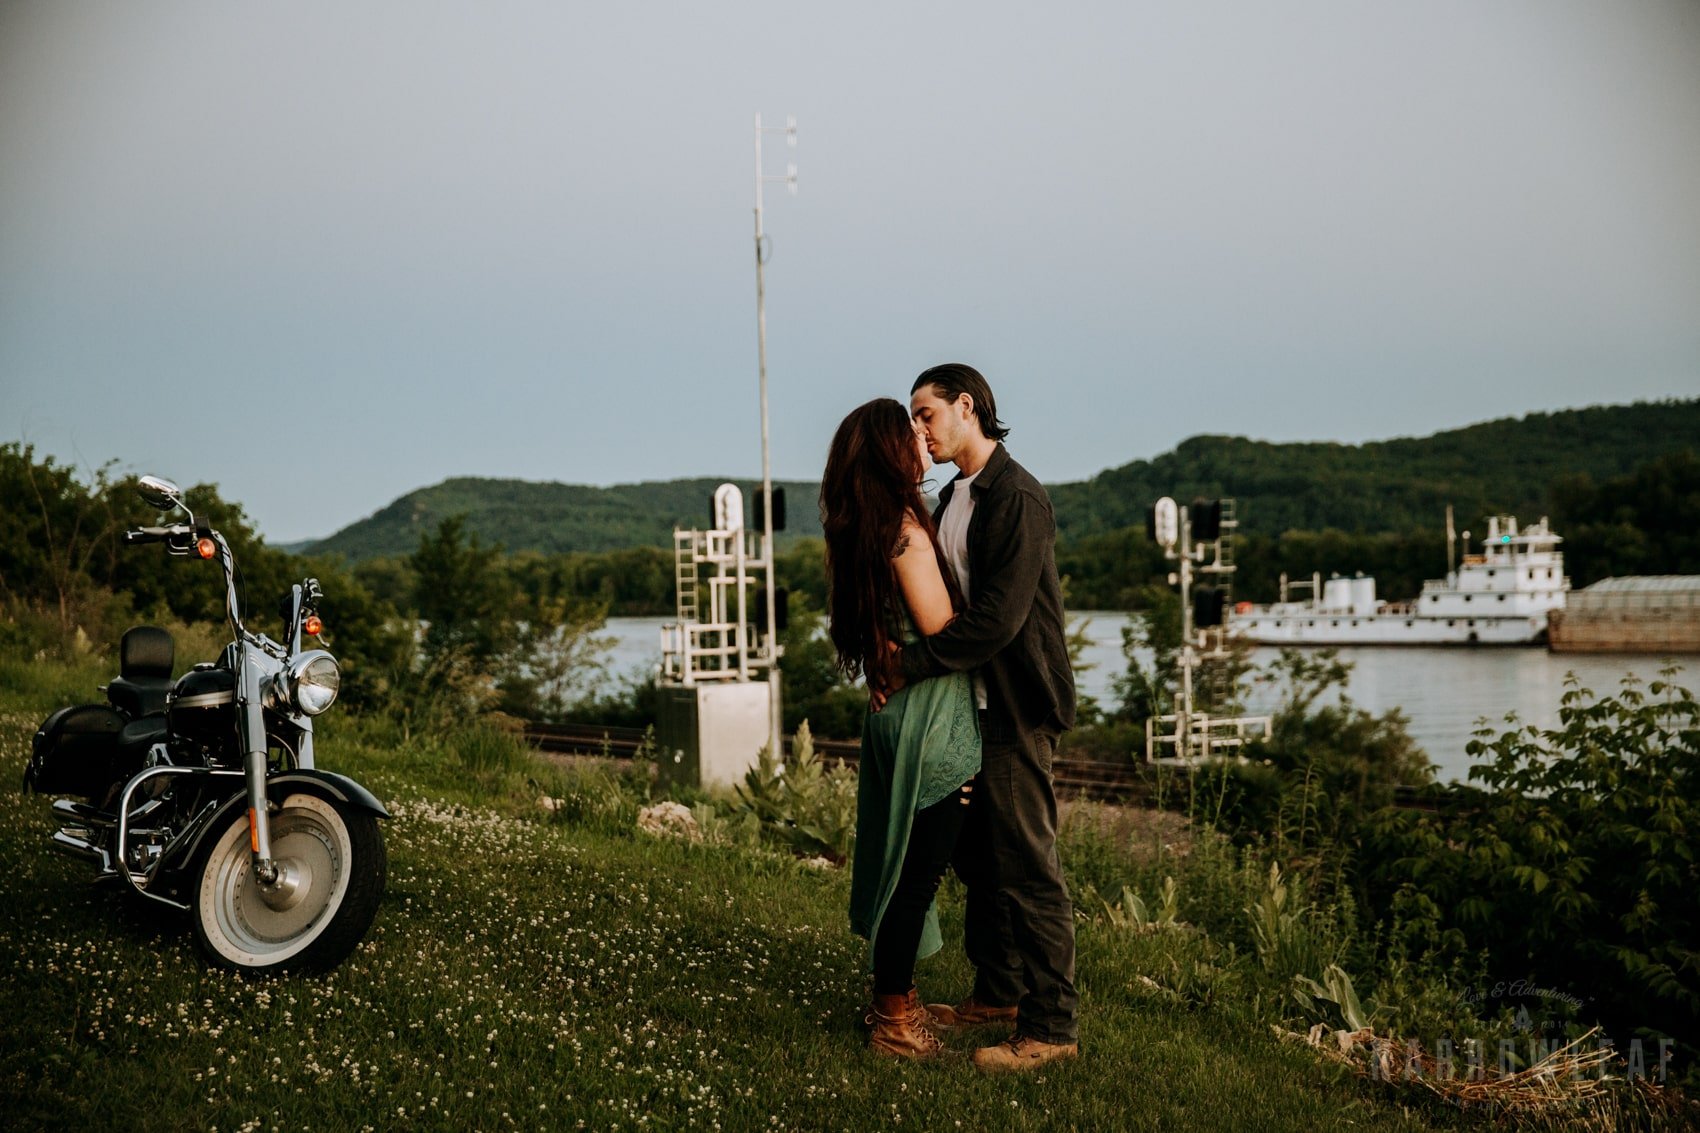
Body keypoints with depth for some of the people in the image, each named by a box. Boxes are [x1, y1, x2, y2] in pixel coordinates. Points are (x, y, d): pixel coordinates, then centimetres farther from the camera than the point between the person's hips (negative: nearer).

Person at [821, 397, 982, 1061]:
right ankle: (896, 1022, 10)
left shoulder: (862, 531, 9)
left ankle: (894, 1001, 29)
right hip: (930, 722, -9)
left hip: (893, 714, 9)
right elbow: (944, 632, -15)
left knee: (903, 866, 18)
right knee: (917, 871, 0)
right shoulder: (905, 528, -17)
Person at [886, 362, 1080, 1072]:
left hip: (1016, 711, -9)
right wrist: (899, 656, 2)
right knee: (979, 860, 17)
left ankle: (1052, 1027, 3)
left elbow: (998, 618, -24)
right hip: (972, 704, 9)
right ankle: (997, 993, 31)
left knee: (1027, 870, -5)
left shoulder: (1016, 499, -16)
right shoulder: (953, 498, 14)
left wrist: (910, 665, -19)